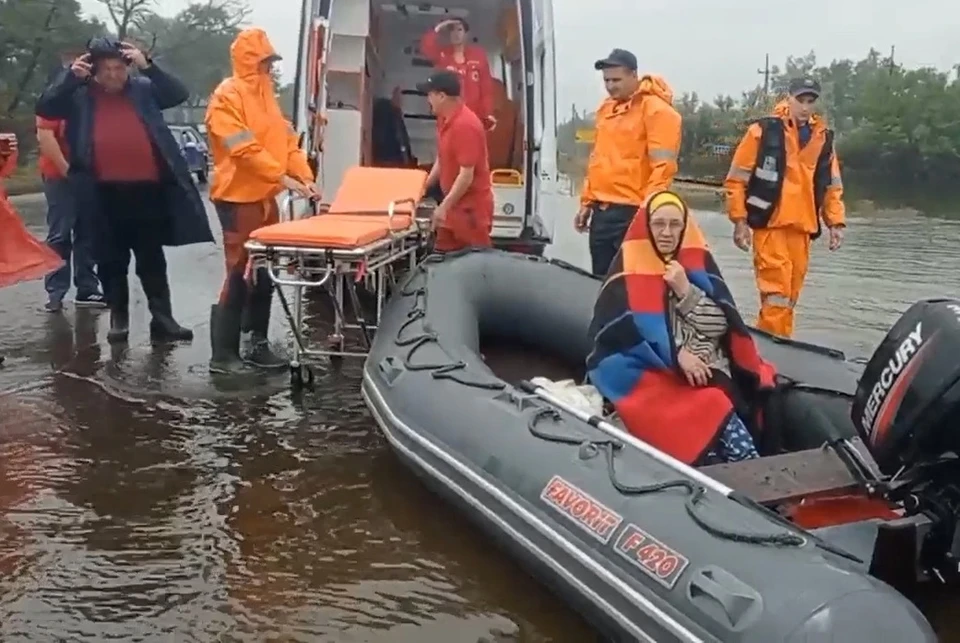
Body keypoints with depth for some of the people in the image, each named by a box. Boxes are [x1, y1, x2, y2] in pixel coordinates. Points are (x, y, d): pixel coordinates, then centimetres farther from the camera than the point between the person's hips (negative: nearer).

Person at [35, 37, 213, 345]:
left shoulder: (143, 88, 8)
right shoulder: (79, 94, 7)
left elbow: (179, 94, -3)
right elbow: (45, 108, -3)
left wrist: (147, 66, -12)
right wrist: (71, 76, -13)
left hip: (147, 189, 0)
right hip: (104, 194, 0)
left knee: (152, 259, 6)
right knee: (111, 260, 8)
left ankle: (162, 319, 9)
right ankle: (118, 318, 19)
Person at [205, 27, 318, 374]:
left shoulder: (265, 93, 16)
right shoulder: (227, 96, -11)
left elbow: (286, 139, 14)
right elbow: (244, 149, -20)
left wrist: (305, 176, 0)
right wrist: (283, 177, -21)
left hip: (265, 197, 8)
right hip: (238, 198, -8)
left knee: (264, 274, 11)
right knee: (240, 274, -7)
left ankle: (258, 345, 21)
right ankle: (223, 354, 0)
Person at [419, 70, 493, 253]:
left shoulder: (465, 125, -23)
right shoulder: (444, 120, 7)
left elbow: (466, 174, -25)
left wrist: (444, 206, -24)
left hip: (471, 206, -10)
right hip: (454, 203, 10)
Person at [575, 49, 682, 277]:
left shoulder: (657, 110, -8)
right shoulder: (606, 108, 17)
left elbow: (663, 166, -15)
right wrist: (587, 202, 19)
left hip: (632, 212, -8)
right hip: (601, 211, 8)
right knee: (602, 280, 12)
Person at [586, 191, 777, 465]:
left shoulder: (699, 263, 14)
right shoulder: (629, 270, 6)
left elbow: (722, 325, 7)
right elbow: (618, 328, -6)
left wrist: (686, 292, -7)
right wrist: (676, 354, -14)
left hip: (706, 371, 3)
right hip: (652, 374, -3)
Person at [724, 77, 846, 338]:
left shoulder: (824, 138, 12)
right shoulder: (764, 130, -2)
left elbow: (832, 184, 18)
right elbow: (737, 178, -2)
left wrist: (835, 222, 9)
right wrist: (739, 220, -5)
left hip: (802, 226, 5)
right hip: (769, 223, -5)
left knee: (791, 293, 7)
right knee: (777, 290, -12)